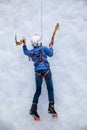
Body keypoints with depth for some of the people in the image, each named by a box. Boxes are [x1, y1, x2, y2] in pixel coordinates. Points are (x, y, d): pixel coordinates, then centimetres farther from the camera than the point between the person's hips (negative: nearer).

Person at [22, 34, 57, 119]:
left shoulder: (31, 52, 10)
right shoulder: (44, 48, 0)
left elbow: (25, 52, 32)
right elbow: (51, 54, 10)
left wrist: (24, 44, 40)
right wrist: (51, 46, 24)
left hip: (38, 72, 3)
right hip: (46, 70, -3)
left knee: (38, 90, 10)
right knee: (50, 88, 5)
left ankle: (33, 108, 1)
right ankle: (51, 107, -5)